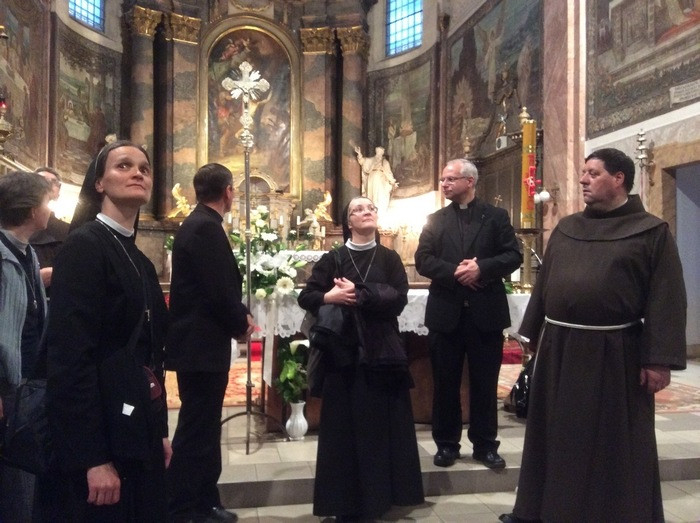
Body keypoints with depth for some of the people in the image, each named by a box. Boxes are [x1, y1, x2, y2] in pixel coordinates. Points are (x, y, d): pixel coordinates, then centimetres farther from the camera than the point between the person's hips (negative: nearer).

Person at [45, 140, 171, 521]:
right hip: (103, 436, -8)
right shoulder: (84, 246, -13)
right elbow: (69, 357, -20)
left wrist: (160, 430, 14)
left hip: (139, 434, 8)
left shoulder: (140, 261, 13)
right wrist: (92, 458, -22)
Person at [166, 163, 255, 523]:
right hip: (201, 344, -11)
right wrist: (241, 324, -6)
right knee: (196, 430, -2)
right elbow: (219, 290, -22)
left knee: (203, 427, 17)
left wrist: (240, 315, 6)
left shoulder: (198, 224, 15)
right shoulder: (206, 227, -17)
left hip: (198, 342, 11)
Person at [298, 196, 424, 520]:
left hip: (382, 352, 1)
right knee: (346, 427, 3)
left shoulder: (390, 258, 6)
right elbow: (306, 297, 0)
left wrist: (359, 294, -16)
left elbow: (400, 298, -8)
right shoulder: (332, 259, 3)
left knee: (383, 424, 5)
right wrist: (329, 297, -19)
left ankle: (381, 493, 20)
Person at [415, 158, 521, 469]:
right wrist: (454, 272, -16)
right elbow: (423, 261, -1)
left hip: (486, 312, -1)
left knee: (485, 383, 8)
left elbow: (514, 256, -3)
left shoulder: (496, 216, 5)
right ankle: (446, 444, 21)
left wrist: (482, 267, -17)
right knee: (445, 382, 8)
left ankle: (485, 445, 20)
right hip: (446, 312, 2)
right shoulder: (436, 220, 9)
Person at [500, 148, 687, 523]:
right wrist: (531, 334, 11)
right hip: (558, 348, 5)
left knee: (615, 444, 7)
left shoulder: (652, 232, -4)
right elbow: (543, 283, 13)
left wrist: (659, 360, -16)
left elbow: (666, 299, -10)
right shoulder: (565, 229, 10)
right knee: (558, 437, 15)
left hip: (613, 353, -5)